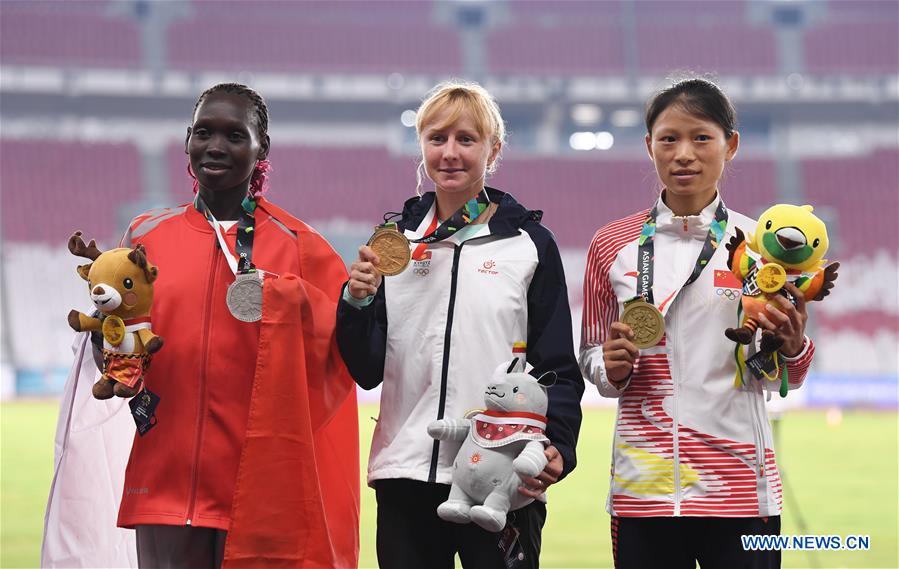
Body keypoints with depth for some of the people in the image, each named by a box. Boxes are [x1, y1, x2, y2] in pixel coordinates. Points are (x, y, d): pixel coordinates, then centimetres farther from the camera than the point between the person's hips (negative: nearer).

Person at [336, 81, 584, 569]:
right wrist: (357, 303, -8)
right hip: (406, 472, 3)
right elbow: (366, 370, 10)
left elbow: (558, 367, 3)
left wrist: (556, 445, -14)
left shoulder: (529, 243, 5)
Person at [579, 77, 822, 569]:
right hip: (643, 489, 1)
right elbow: (590, 358, 15)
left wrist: (792, 346, -12)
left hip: (738, 490, -1)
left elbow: (783, 380, 9)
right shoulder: (612, 247, 5)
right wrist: (611, 368, -6)